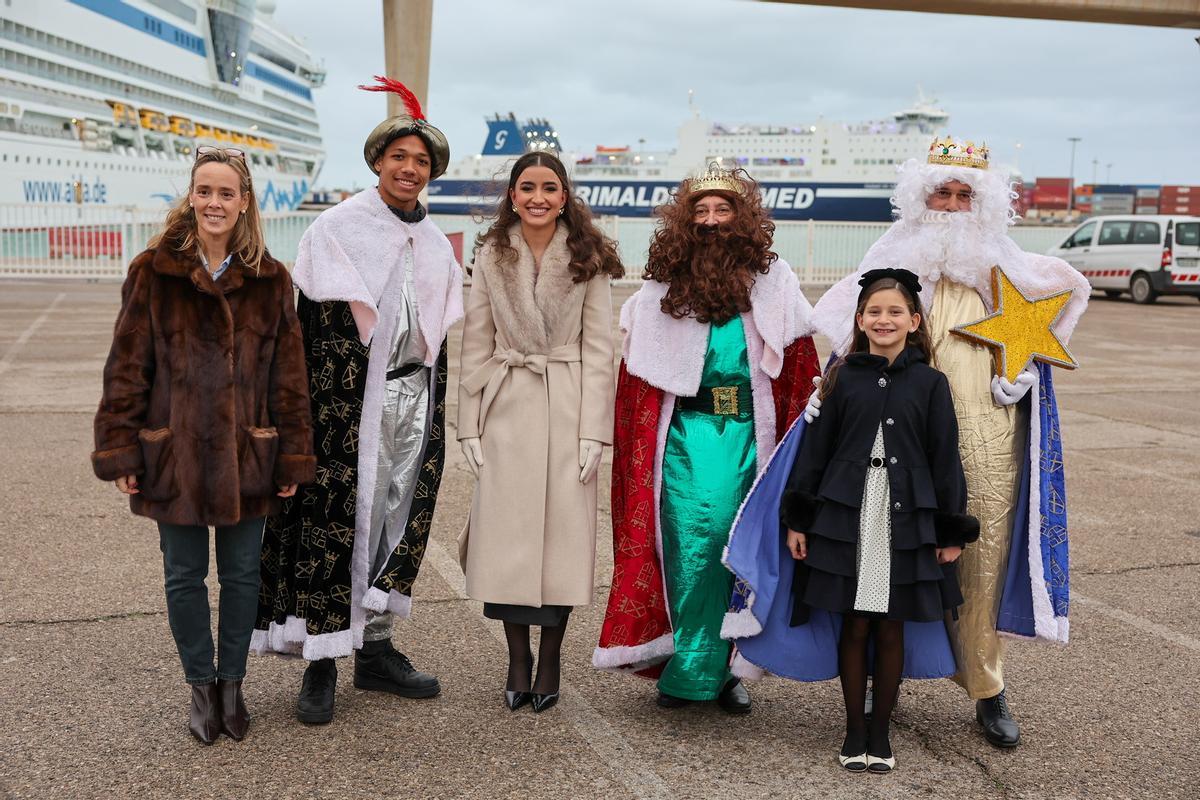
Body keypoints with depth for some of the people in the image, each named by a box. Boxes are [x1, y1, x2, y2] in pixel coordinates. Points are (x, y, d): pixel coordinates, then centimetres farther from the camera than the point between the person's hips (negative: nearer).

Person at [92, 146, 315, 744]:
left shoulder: (270, 280, 1)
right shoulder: (154, 273, -3)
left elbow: (288, 375, 3)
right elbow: (126, 367, -1)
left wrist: (292, 458, 1)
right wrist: (120, 450, -6)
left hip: (246, 454, 1)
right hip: (173, 453, -1)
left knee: (242, 574, 11)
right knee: (184, 576, 10)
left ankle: (232, 684, 29)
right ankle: (201, 687, 28)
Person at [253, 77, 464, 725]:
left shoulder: (435, 245, 14)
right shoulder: (336, 229, -3)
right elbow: (318, 330, -8)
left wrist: (434, 414, 13)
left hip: (413, 401, 6)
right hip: (349, 403, -5)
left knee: (397, 520, 9)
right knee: (336, 520, -5)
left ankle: (375, 648, 21)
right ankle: (321, 663, 4)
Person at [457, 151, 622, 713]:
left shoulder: (587, 260, 1)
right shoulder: (491, 256, 4)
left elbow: (598, 349, -1)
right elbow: (476, 346, 5)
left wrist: (593, 429, -7)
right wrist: (470, 425, 0)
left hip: (568, 408, -1)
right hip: (507, 410, 1)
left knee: (563, 531, 2)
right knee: (508, 534, 2)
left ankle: (549, 661, 16)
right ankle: (517, 662, 16)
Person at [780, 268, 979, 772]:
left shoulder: (930, 383, 1)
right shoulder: (843, 378, 1)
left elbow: (945, 459, 3)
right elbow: (814, 450, 4)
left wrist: (951, 531, 2)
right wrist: (797, 520, 2)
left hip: (906, 520, 0)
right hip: (846, 516, 0)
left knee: (891, 629, 8)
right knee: (854, 627, 6)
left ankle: (880, 733, 22)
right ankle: (854, 732, 21)